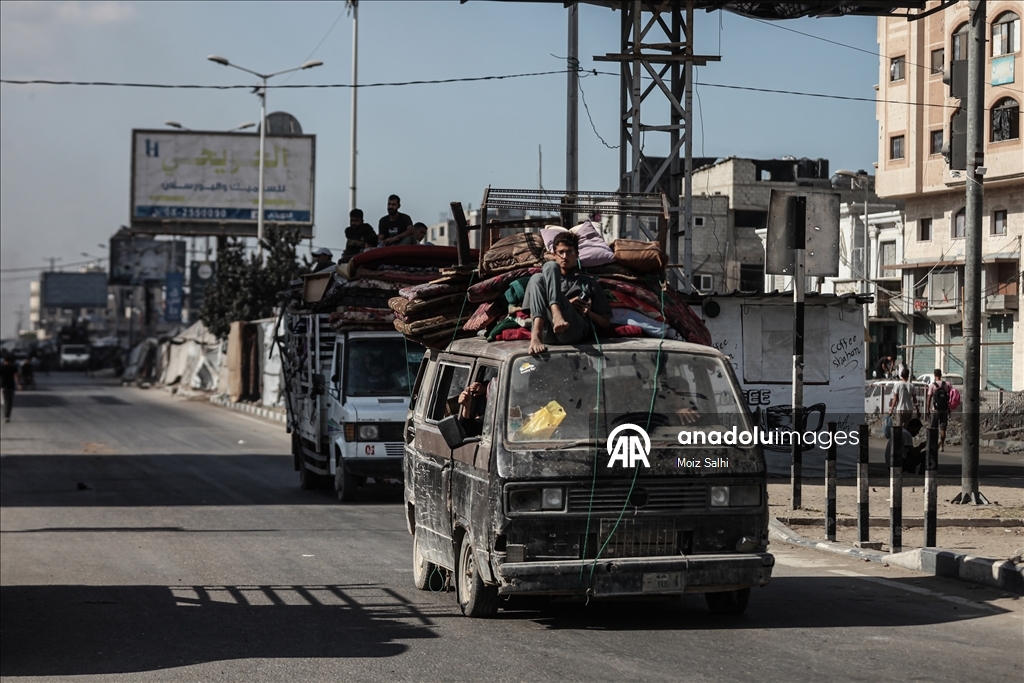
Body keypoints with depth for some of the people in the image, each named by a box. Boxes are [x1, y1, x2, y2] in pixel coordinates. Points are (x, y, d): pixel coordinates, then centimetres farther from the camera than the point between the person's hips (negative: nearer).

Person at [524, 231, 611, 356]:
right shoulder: (544, 279, 34)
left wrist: (589, 313, 3)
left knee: (550, 267, -10)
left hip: (575, 329, -2)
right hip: (548, 330, 2)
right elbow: (532, 314, 19)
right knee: (536, 277, -16)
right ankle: (536, 335, -40)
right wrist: (566, 304, 6)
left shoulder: (589, 283, 31)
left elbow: (605, 323, 25)